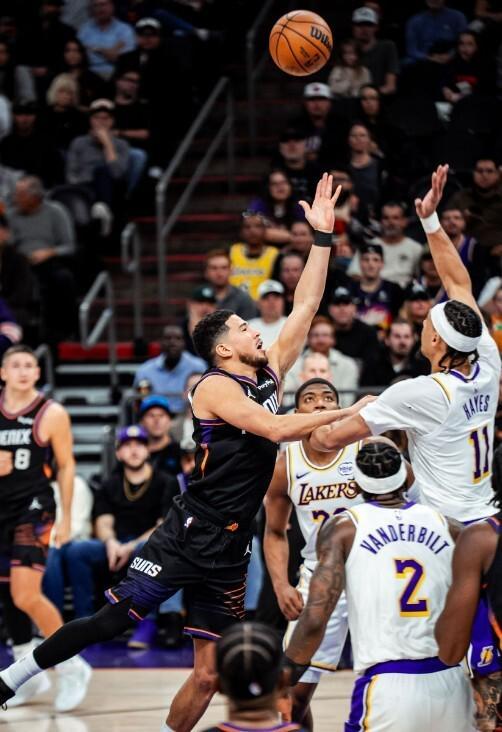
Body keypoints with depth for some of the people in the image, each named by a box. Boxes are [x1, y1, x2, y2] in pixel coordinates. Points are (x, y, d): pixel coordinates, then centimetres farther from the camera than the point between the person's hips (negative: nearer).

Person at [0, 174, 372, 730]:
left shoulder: (269, 374, 12)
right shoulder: (217, 387, -9)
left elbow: (306, 304, 14)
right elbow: (276, 429, -22)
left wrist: (323, 235, 9)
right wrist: (350, 413, -18)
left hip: (230, 549, 7)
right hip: (189, 536, -7)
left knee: (208, 675, 3)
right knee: (112, 620, -9)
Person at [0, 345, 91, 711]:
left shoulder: (51, 414, -5)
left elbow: (67, 465, 0)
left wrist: (67, 518, -2)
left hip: (34, 506, -5)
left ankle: (71, 668, -2)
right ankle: (30, 676, 24)